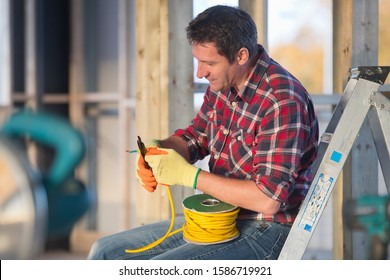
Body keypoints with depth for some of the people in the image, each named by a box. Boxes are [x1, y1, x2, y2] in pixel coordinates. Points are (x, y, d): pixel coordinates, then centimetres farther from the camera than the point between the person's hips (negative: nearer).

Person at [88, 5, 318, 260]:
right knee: (104, 252, 7)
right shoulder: (222, 85, 2)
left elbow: (268, 199, -27)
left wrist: (188, 175, -23)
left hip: (263, 231, -9)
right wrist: (157, 151, -5)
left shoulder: (282, 102, -24)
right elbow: (195, 136, 19)